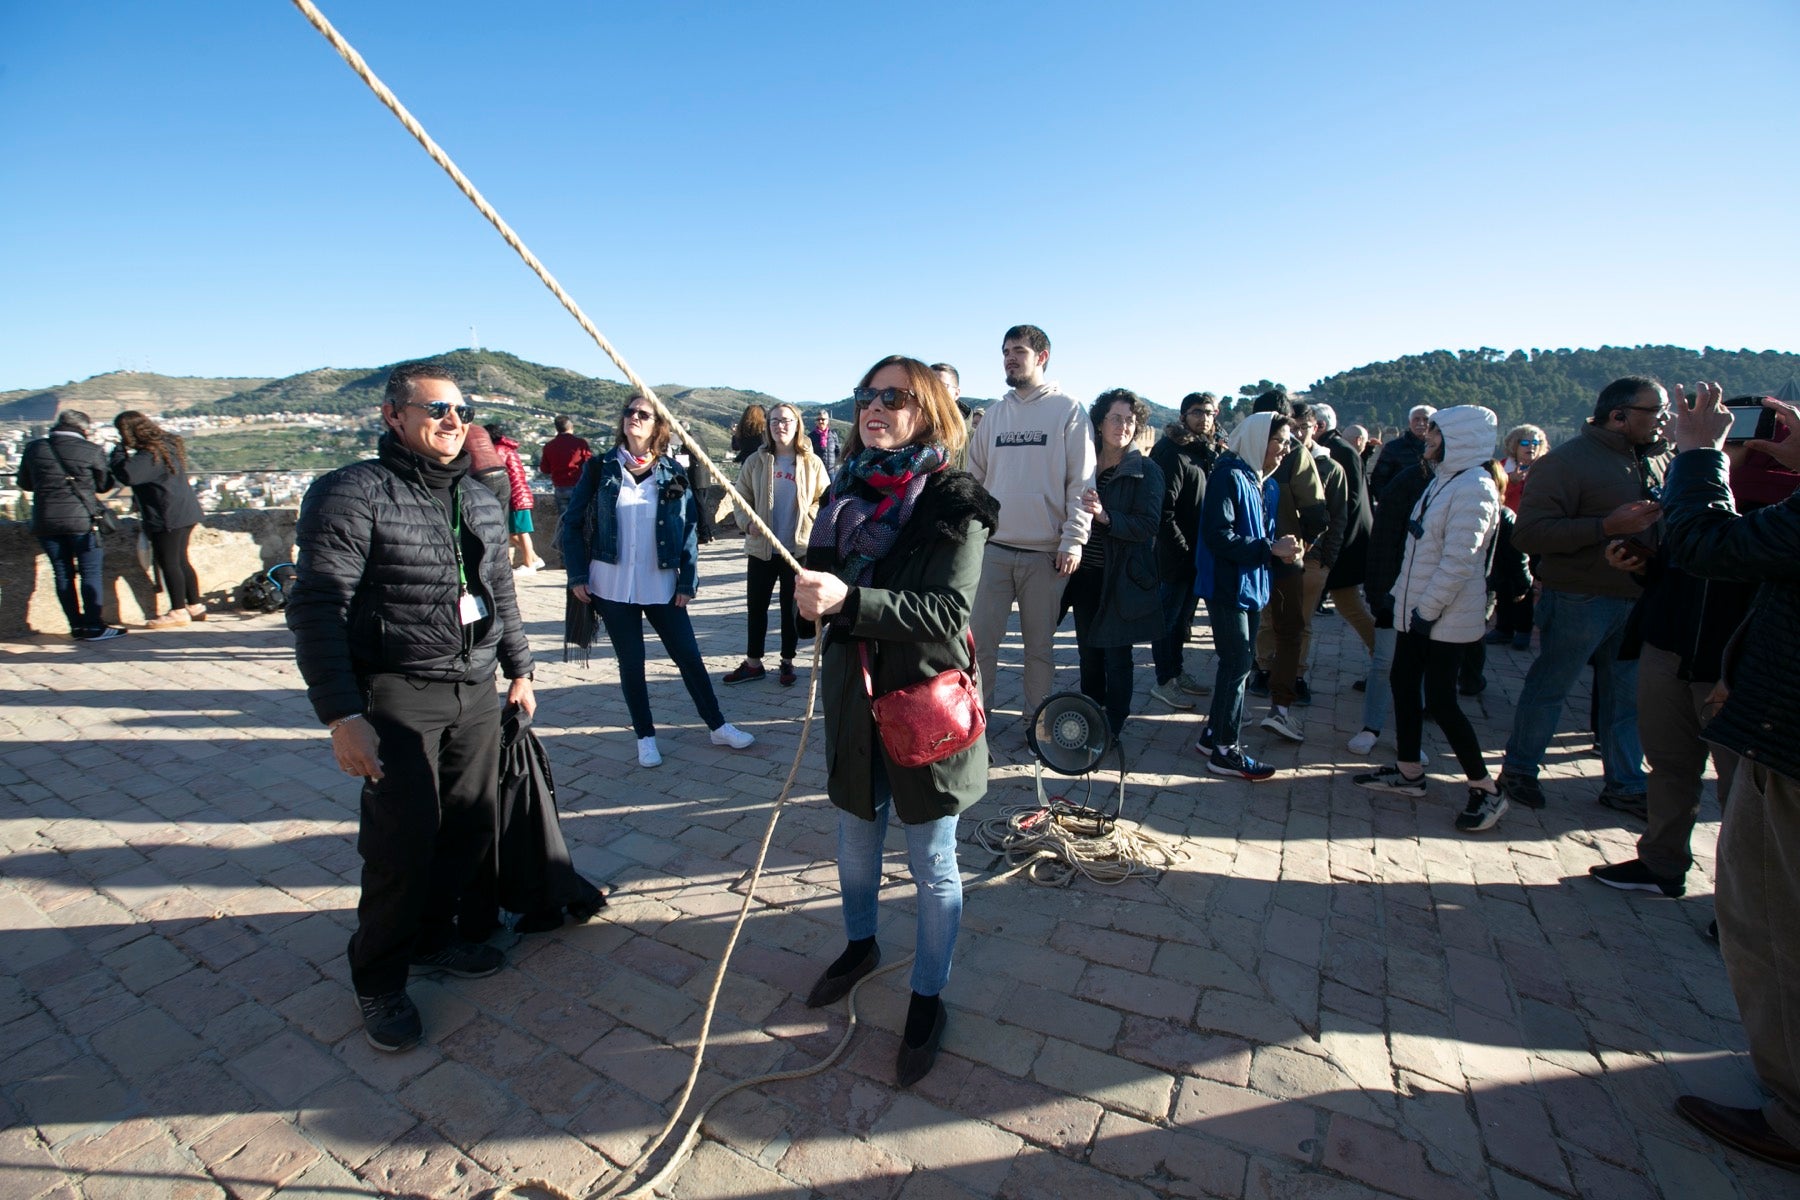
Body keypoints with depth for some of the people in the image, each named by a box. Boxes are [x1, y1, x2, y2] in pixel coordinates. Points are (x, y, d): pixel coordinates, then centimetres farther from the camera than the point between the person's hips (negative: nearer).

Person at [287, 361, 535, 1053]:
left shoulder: (481, 501, 12)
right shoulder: (353, 492, -9)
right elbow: (318, 608, -13)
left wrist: (518, 668, 19)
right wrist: (340, 714, -18)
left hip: (476, 690, 6)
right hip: (396, 692, -6)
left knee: (472, 822, 10)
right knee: (404, 837, -4)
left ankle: (433, 936, 34)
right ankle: (379, 980, 19)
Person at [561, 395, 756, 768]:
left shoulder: (673, 474, 2)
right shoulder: (600, 469, 0)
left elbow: (688, 530, 2)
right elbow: (573, 523, 2)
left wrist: (687, 581, -4)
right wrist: (577, 575, -4)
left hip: (662, 586, 0)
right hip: (613, 587, 0)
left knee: (689, 656, 6)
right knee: (631, 663, 9)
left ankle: (718, 726, 21)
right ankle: (645, 737, 25)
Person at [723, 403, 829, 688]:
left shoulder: (812, 462, -1)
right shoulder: (756, 461, 1)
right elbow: (742, 497, 6)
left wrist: (807, 521, -12)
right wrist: (748, 523, -10)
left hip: (797, 548, -1)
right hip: (761, 547, 1)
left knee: (791, 607, 11)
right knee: (756, 606, 9)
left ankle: (787, 662, 26)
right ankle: (753, 663, 24)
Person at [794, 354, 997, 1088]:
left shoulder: (954, 504, -14)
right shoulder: (847, 491, 3)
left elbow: (947, 611, -25)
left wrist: (848, 600, -37)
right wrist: (812, 599, -11)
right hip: (855, 697, 6)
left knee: (932, 865, 11)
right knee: (855, 834, 23)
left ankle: (927, 1000, 34)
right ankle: (860, 945, 51)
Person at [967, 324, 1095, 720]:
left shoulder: (1068, 409, -1)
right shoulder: (995, 412, 12)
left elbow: (1081, 482, -5)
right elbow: (974, 476, 15)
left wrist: (1073, 540, -11)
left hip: (1045, 553, -3)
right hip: (992, 548, 3)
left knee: (1039, 643, 8)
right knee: (981, 639, 5)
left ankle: (1036, 717, 23)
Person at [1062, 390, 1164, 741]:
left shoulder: (1147, 471, -4)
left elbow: (1147, 525, -14)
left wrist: (1105, 516, -29)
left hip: (1120, 579, -4)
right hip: (1085, 576, 4)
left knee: (1116, 656, 2)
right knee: (1088, 652, 12)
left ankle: (1112, 729, 15)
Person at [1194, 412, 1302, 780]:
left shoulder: (1266, 484, 13)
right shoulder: (1229, 477, -14)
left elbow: (1263, 534, 18)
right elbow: (1219, 536, -21)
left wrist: (1281, 548, -3)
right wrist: (1269, 549, -23)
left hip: (1251, 585, 9)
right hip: (1227, 585, -9)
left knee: (1240, 664, 13)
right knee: (1238, 665, -5)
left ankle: (1213, 735, 26)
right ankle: (1224, 751, 5)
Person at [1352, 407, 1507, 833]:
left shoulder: (1475, 487, -18)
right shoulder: (1444, 479, 12)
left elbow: (1459, 561, -22)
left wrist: (1428, 609, -19)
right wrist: (1403, 594, 15)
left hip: (1447, 618, -10)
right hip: (1417, 610, 10)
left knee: (1440, 700, -4)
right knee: (1404, 685, 15)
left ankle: (1485, 789, 11)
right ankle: (1408, 771, 28)